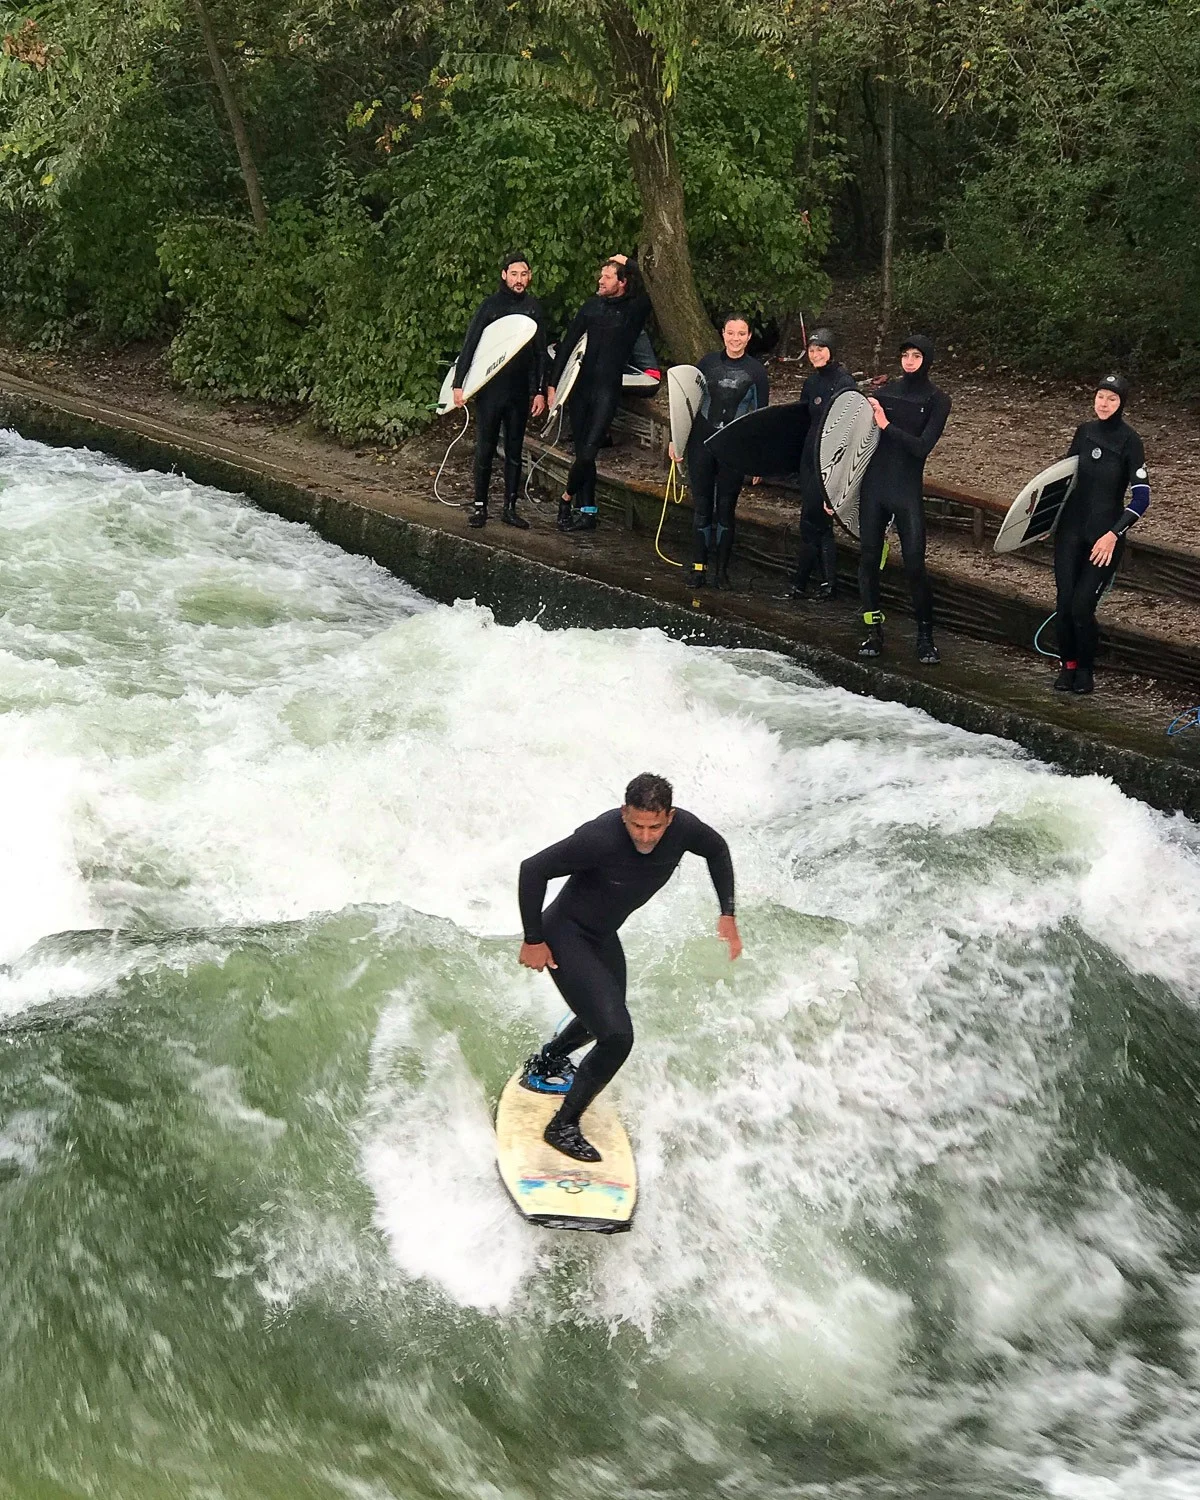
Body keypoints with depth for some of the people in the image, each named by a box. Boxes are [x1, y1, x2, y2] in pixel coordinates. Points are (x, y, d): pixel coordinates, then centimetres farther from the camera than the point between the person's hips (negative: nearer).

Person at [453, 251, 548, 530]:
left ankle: (510, 508, 14)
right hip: (489, 389, -3)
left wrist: (540, 391, 5)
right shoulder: (490, 305, -2)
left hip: (520, 392, 3)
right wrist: (459, 383, -8)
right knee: (485, 449, 1)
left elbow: (541, 353, 11)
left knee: (514, 451, 7)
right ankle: (480, 506, 9)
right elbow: (469, 346, -2)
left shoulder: (534, 308, 7)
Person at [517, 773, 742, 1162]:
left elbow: (717, 849, 5)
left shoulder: (683, 828, -19)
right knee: (617, 1035, -18)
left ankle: (546, 1062, 60)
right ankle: (564, 1125, 1)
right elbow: (532, 870, -26)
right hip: (565, 935, -8)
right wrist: (533, 940, -20)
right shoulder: (600, 838, -36)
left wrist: (727, 915, 1)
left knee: (603, 1017, 31)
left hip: (604, 937, 8)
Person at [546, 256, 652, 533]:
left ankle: (567, 498, 8)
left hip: (608, 388, -5)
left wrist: (629, 265, -12)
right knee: (582, 451, 6)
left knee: (588, 451, -13)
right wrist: (553, 383, 6)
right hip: (581, 385, 5)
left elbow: (645, 299, -24)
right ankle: (587, 512, 12)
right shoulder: (593, 306, 10)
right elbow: (568, 343, 11)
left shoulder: (634, 310, -1)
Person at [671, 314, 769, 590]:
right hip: (702, 442, 1)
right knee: (701, 507, 5)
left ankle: (722, 570, 11)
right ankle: (698, 567, 12)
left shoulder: (756, 371, 1)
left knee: (726, 509, 3)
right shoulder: (708, 362, 4)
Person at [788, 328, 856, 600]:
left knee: (811, 522, -5)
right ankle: (829, 582, 16)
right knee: (820, 522, 10)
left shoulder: (844, 383, -11)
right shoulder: (811, 383, 13)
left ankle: (800, 584, 3)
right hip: (810, 458, 8)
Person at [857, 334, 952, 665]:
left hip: (907, 491, -3)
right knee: (868, 558, 4)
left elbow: (922, 446, -12)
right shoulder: (884, 392, 7)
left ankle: (925, 637, 4)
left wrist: (887, 426, -16)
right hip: (873, 486, 3)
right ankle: (874, 633, 13)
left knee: (914, 564, -6)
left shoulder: (937, 400, -1)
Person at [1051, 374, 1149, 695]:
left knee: (1082, 605, -10)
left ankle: (1085, 670, 10)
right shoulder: (1085, 431, 5)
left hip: (1105, 536, -4)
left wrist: (1113, 534, -19)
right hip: (1070, 530, 4)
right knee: (1064, 602, -2)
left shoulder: (1129, 441, -9)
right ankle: (1067, 665, 16)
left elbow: (1141, 497, -11)